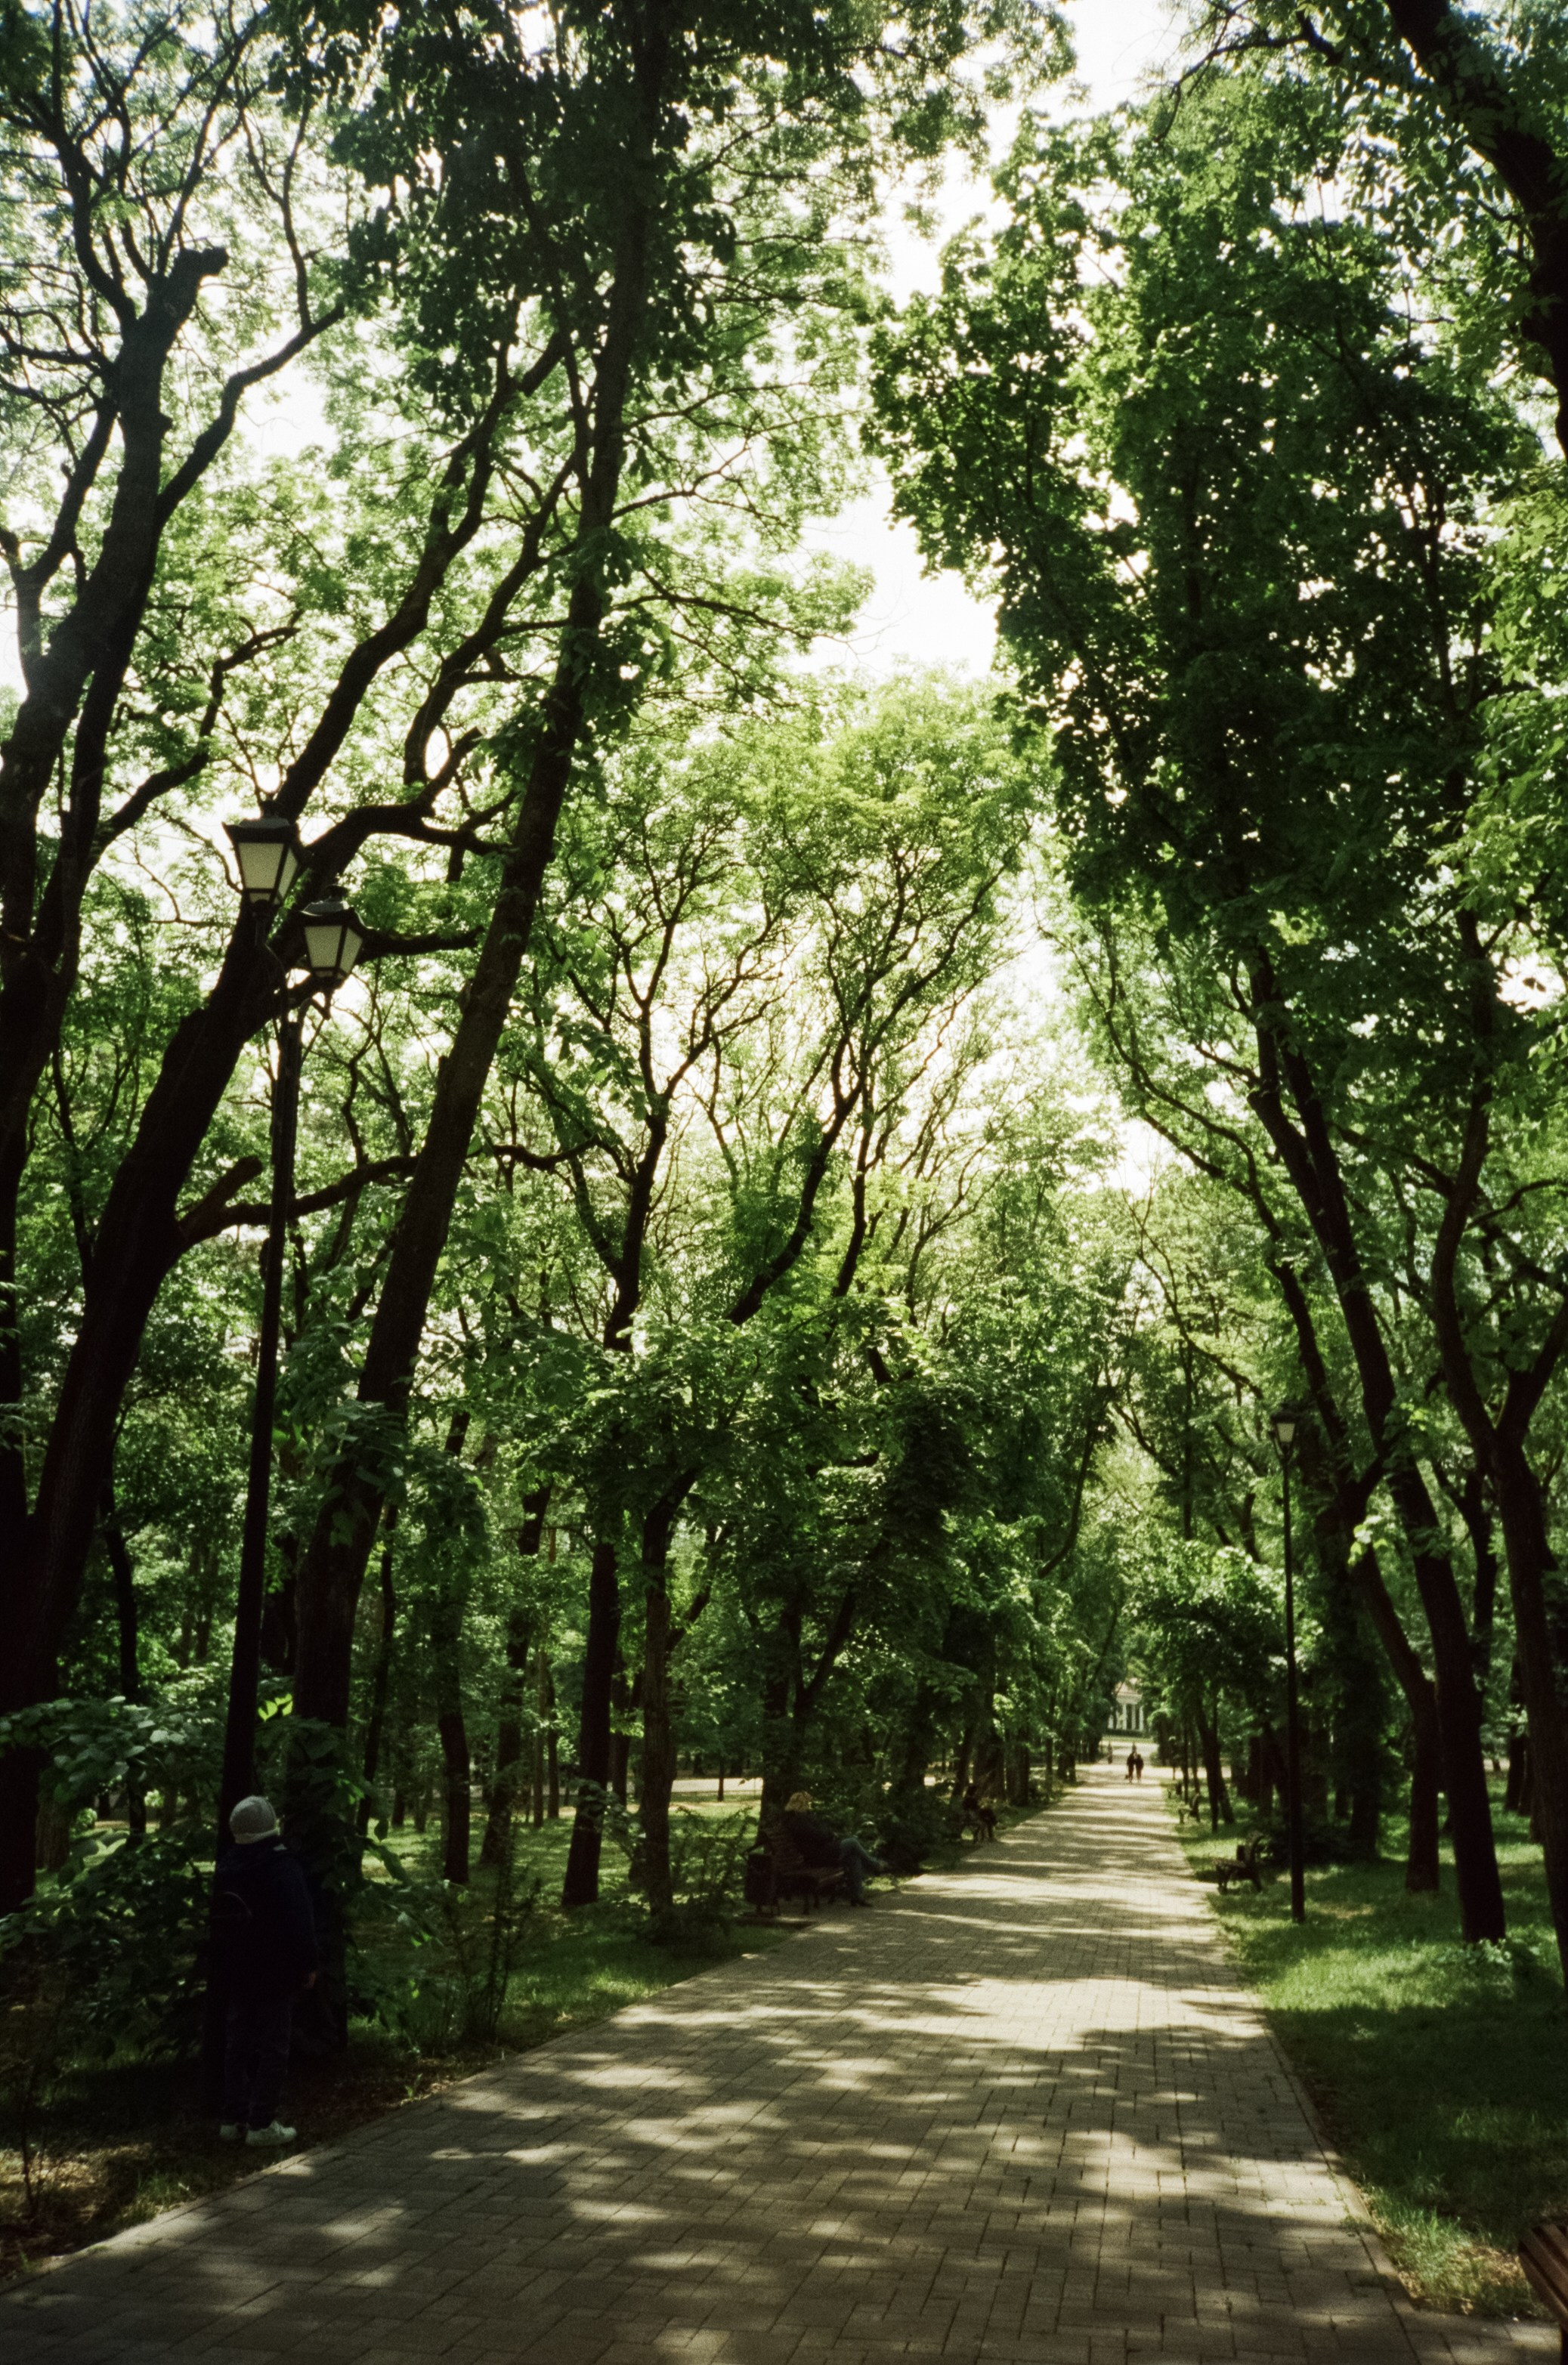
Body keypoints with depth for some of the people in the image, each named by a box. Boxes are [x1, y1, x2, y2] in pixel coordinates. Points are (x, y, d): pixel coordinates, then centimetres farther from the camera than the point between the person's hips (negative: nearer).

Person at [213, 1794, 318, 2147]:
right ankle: (262, 2124, 1)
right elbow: (300, 1924, -17)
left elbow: (218, 1921, 15)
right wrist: (307, 1966, -8)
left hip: (239, 1973, 7)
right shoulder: (282, 1868, -17)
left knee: (238, 2043, 15)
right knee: (272, 2045, 0)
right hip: (276, 1973, -7)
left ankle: (233, 2119, 19)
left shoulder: (225, 1868, 6)